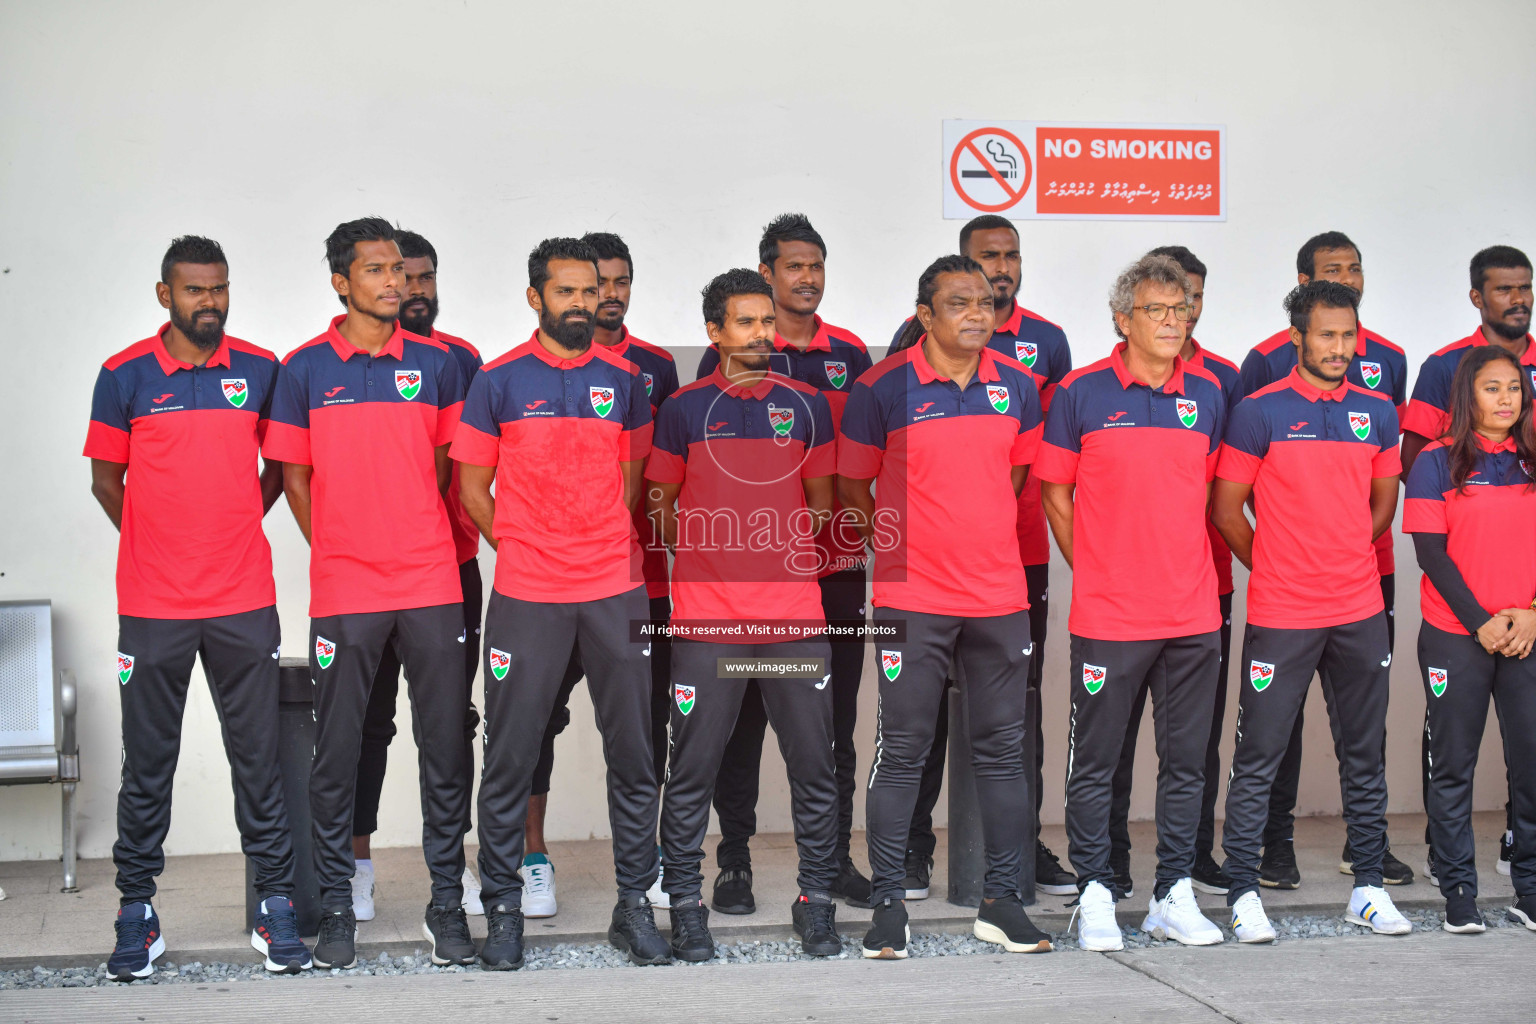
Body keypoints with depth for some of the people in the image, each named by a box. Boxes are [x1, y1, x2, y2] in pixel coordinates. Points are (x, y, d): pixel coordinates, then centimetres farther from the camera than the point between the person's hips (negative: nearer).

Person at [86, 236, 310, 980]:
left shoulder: (261, 372, 3)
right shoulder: (124, 376, -1)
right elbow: (106, 480, 7)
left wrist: (231, 531, 8)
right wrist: (162, 543, 6)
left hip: (244, 601, 1)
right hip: (152, 605, -1)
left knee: (258, 757, 5)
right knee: (147, 763, 6)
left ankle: (275, 906, 13)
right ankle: (136, 913, 15)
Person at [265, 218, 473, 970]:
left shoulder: (437, 363, 6)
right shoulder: (305, 369, 2)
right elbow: (294, 476, 7)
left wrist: (414, 537, 7)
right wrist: (335, 550, 3)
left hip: (432, 584, 1)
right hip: (343, 590, -1)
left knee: (445, 745, 4)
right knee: (336, 751, 3)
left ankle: (447, 901, 14)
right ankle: (336, 906, 14)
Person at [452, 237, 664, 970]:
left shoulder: (624, 379, 8)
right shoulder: (499, 381, 0)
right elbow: (472, 487, 5)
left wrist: (606, 546, 9)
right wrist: (521, 548, 4)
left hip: (616, 589, 3)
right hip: (525, 596, -2)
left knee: (635, 754, 5)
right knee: (510, 757, 2)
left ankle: (634, 903, 16)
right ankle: (502, 909, 13)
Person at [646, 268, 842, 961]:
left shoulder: (806, 404, 10)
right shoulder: (683, 409, 4)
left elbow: (821, 505, 16)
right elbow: (659, 504, 10)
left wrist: (783, 540, 4)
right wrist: (710, 550, 4)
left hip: (796, 616, 2)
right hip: (707, 619, -2)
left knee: (813, 765, 5)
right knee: (693, 768, 2)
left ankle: (817, 901, 17)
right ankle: (684, 903, 13)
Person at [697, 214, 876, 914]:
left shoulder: (850, 354, 11)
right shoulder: (729, 353, 0)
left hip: (838, 564, 3)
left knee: (835, 720, 8)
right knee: (743, 718, 3)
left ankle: (835, 857, 17)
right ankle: (734, 862, 12)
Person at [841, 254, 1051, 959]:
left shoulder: (1018, 386, 6)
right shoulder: (883, 389, -6)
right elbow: (852, 484, 4)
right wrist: (898, 546, 7)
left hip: (1000, 597, 4)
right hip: (912, 601, -4)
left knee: (1003, 749, 8)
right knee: (901, 751, 1)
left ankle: (1001, 901, 18)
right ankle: (888, 903, 11)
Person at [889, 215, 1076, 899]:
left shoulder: (1046, 342, 9)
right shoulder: (921, 335, 1)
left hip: (1021, 551, 3)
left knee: (1021, 700, 9)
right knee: (927, 701, 3)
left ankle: (1025, 842, 18)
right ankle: (912, 846, 12)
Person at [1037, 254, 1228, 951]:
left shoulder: (1208, 394, 7)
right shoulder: (1081, 392, -3)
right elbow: (1056, 497, 3)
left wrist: (1185, 570, 11)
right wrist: (1095, 572, 2)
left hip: (1193, 614, 4)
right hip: (1107, 617, -3)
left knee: (1185, 762, 9)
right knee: (1095, 763, 4)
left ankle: (1174, 896, 20)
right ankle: (1095, 895, 16)